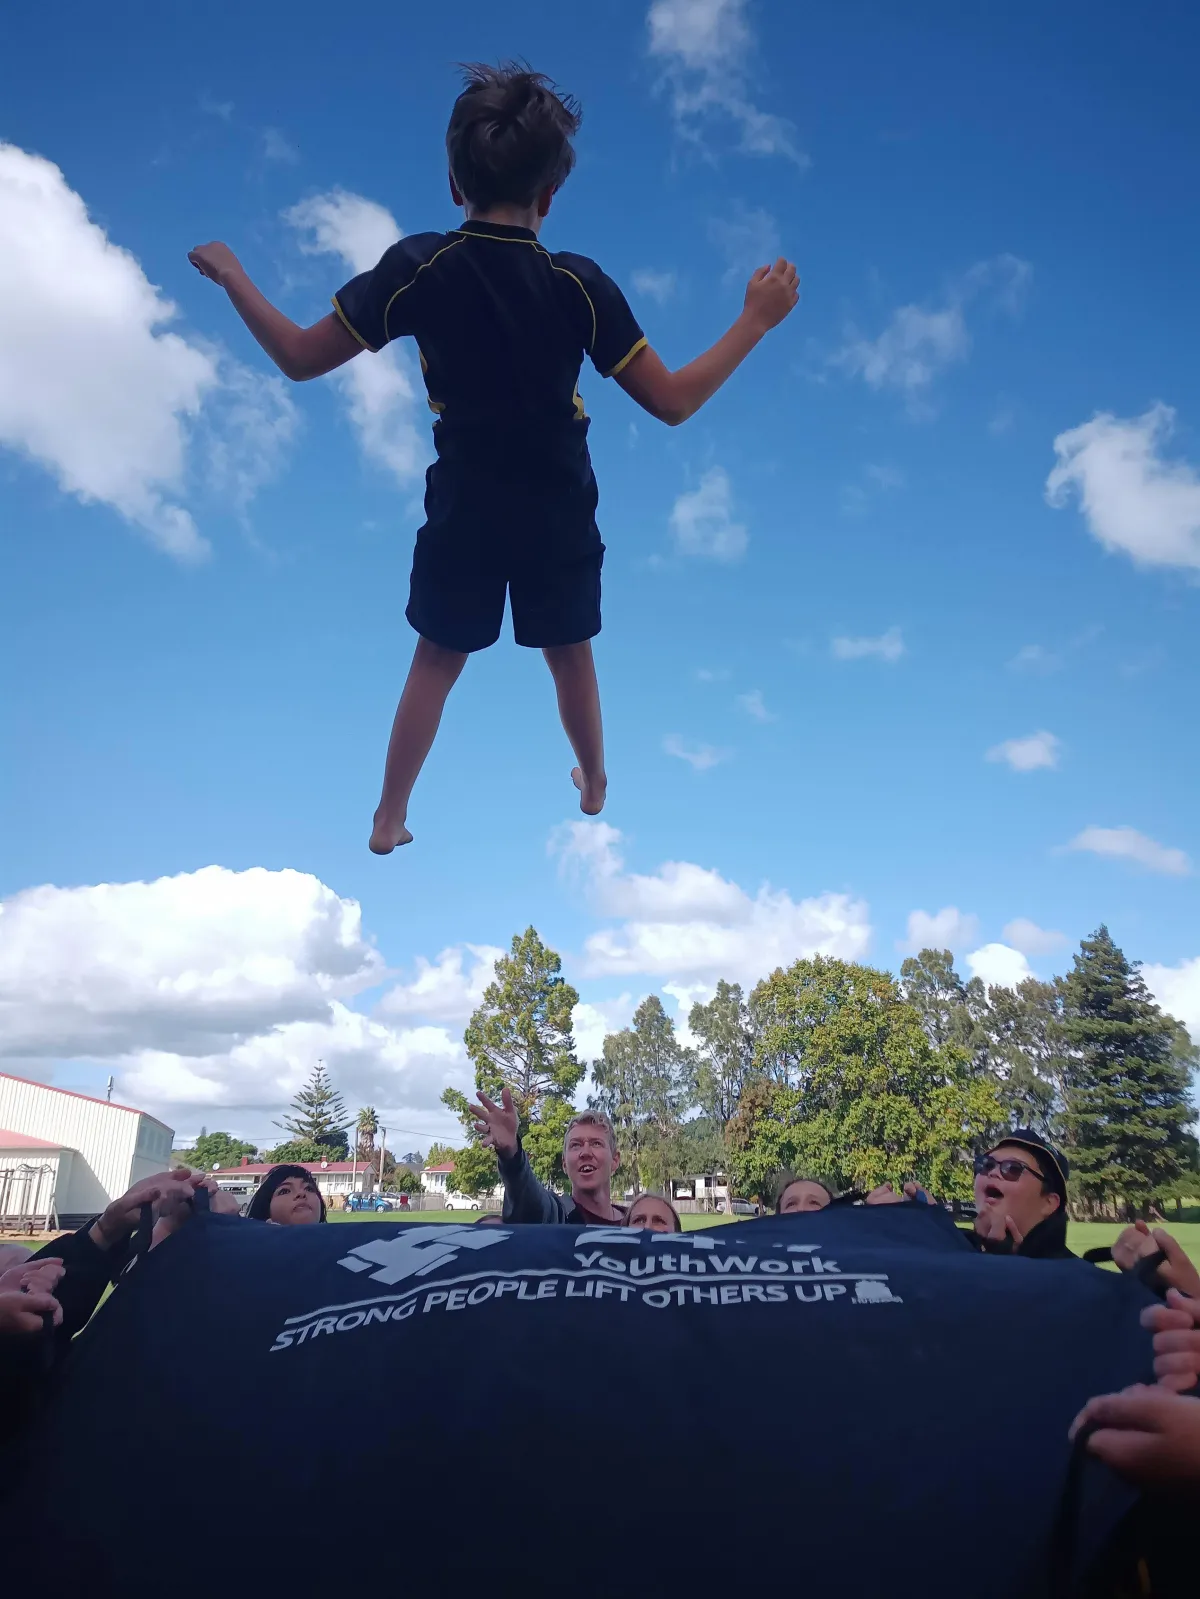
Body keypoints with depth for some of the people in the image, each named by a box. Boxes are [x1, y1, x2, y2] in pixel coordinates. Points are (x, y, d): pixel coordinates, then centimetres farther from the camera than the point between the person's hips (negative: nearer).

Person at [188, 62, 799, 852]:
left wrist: (230, 274, 3)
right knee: (571, 655, 21)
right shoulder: (580, 284, -18)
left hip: (464, 512, 1)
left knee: (437, 662, 17)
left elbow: (300, 358, -13)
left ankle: (390, 819, 26)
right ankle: (595, 783, 44)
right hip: (559, 515, 0)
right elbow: (674, 401, -16)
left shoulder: (417, 269, -17)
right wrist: (758, 320, -5)